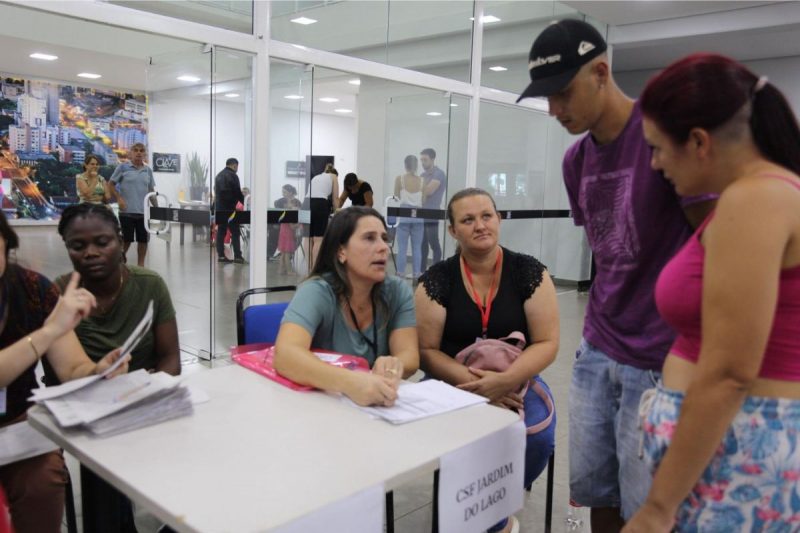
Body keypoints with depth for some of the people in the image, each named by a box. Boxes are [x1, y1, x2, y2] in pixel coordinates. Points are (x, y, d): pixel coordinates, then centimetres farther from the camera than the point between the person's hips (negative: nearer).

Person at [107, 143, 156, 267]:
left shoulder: (148, 170, 10)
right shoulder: (123, 167, -1)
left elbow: (151, 191, 16)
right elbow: (110, 184, 2)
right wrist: (119, 199, -10)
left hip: (143, 211, 4)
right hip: (127, 211, -4)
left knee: (143, 240, 6)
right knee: (125, 240, 2)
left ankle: (140, 265, 19)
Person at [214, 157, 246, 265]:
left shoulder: (218, 176, 15)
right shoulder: (233, 176, -10)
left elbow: (216, 192, 18)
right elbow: (237, 192, -11)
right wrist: (244, 201, 2)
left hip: (219, 208, 8)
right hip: (229, 208, -7)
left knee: (221, 232, 8)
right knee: (235, 232, -4)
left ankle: (221, 256, 7)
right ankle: (237, 256, -7)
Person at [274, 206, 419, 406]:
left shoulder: (398, 292, -2)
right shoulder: (317, 292, -14)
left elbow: (410, 356, -12)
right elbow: (284, 354, -29)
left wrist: (394, 366, -34)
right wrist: (350, 381, -44)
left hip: (380, 406, 3)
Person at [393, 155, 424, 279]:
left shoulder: (399, 179, -2)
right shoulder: (422, 181, 2)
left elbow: (396, 197, 5)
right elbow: (424, 200, 4)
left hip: (403, 215, -1)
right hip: (417, 216, 2)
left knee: (402, 247, 1)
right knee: (416, 247, 7)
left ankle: (400, 274, 2)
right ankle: (416, 273, 9)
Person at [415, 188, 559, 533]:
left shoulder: (529, 272, -2)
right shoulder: (437, 280, -3)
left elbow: (547, 343, -5)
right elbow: (427, 350, -4)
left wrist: (505, 380, -22)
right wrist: (474, 384, -20)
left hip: (517, 381, 1)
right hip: (454, 383, 0)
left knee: (537, 438, -28)